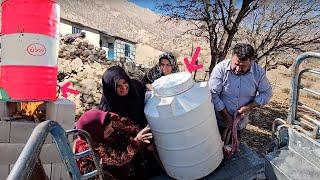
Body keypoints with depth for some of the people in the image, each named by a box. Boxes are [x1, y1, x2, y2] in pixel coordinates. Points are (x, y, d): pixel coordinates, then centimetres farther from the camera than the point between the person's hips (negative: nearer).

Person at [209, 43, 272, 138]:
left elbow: (267, 93, -3)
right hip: (220, 121, -2)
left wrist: (249, 107, -18)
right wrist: (227, 117, -19)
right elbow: (213, 94, -22)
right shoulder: (220, 69, -23)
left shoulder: (258, 72, -15)